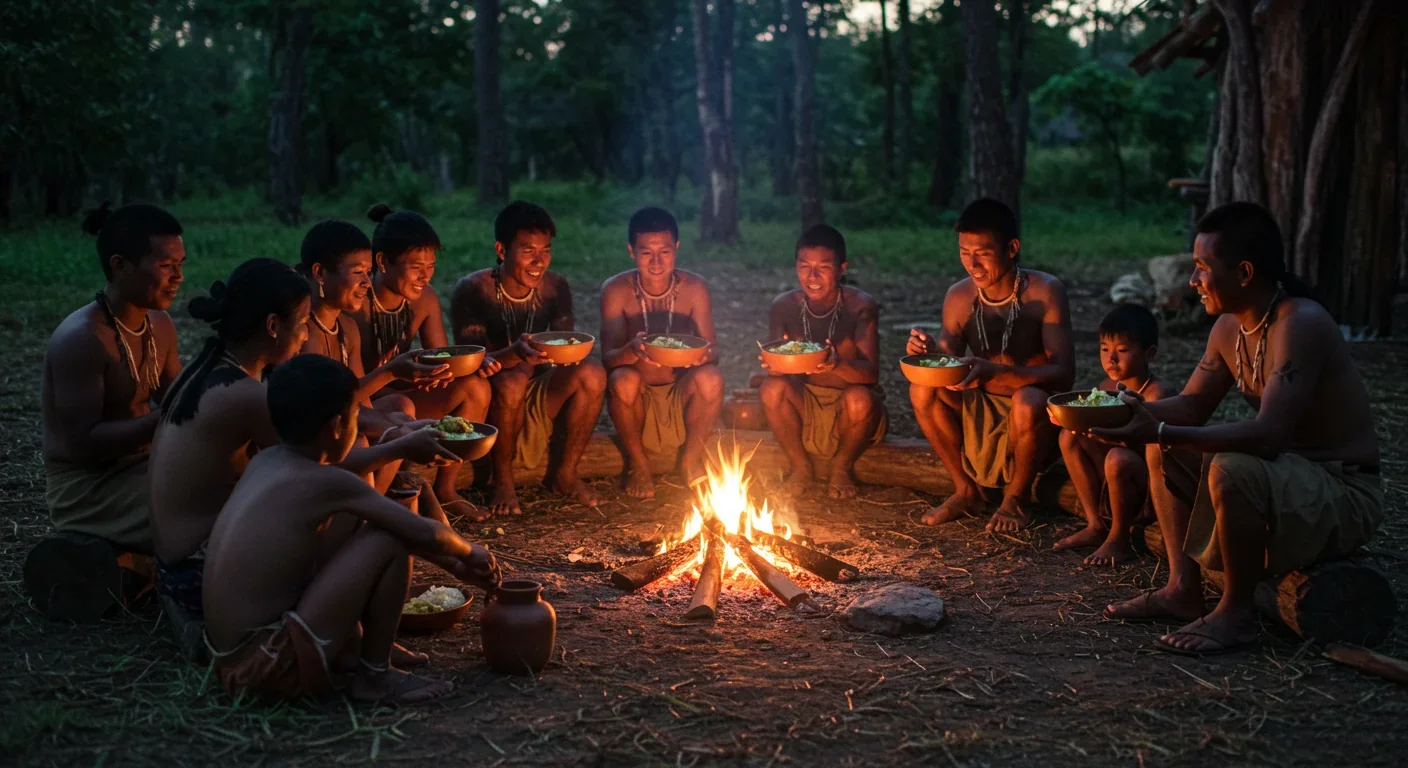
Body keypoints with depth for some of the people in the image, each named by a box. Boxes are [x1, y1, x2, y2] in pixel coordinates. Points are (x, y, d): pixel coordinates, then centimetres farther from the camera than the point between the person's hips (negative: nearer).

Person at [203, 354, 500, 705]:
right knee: (388, 543, -9)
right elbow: (426, 534, -12)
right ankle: (375, 676, 4)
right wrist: (468, 551, 12)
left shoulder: (264, 462, 9)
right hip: (272, 665, -9)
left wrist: (449, 564, 24)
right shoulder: (326, 481, -14)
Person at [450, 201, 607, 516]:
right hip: (489, 414, -4)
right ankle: (502, 481, -14)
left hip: (539, 407, 4)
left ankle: (563, 473, -5)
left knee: (593, 373, -21)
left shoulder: (555, 287, -1)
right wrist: (514, 353, -42)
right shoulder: (473, 290, -13)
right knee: (511, 381, -36)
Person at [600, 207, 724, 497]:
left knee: (711, 378, -30)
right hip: (638, 402, 0)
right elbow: (608, 358, -15)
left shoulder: (694, 288, -6)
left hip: (681, 399, 1)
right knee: (623, 379, -32)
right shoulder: (616, 290, -8)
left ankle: (691, 458, -2)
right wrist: (633, 351, -39)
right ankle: (636, 462, -5)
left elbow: (712, 355, -8)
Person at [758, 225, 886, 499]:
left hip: (847, 412, -2)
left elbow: (871, 373, -23)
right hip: (804, 406, 2)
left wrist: (838, 364, -46)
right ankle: (799, 465, -2)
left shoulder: (860, 306, -15)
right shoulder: (784, 306, -7)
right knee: (772, 389, -27)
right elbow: (774, 367, -8)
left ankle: (842, 466, -2)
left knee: (860, 398, -34)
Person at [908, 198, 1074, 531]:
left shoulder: (1045, 292, -17)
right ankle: (965, 490, -2)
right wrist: (929, 352, -25)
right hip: (979, 413, 4)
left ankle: (1017, 497, -8)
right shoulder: (959, 297, -5)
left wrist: (993, 372, -41)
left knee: (1028, 400, -37)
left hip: (1031, 416, -4)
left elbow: (1063, 373, -25)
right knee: (922, 390, -21)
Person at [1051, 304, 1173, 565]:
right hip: (1110, 484, 7)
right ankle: (1096, 526, 0)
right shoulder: (1106, 387, 4)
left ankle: (1119, 540, -10)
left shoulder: (1157, 393, -18)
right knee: (1070, 435, -7)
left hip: (1149, 480, -7)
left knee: (1118, 458, -36)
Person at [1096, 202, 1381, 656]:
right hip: (1285, 471, 9)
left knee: (1232, 468, -35)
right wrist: (1135, 410, -8)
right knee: (1164, 452, 8)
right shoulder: (1229, 328, 2)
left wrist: (1161, 431, -39)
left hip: (1344, 495, -9)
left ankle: (1236, 613, -14)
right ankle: (1184, 588, 6)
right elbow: (1191, 406, 12)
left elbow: (1268, 435, -35)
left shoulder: (1301, 324, -25)